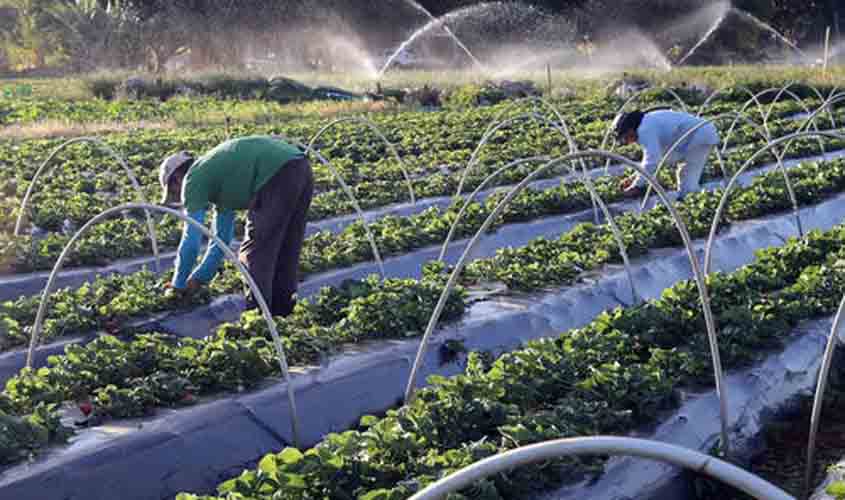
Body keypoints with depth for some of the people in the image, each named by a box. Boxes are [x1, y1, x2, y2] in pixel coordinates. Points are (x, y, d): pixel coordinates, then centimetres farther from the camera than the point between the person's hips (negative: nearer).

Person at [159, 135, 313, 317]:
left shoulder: (193, 179, 9)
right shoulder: (218, 179, 33)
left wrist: (178, 285, 18)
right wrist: (199, 278, 40)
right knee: (285, 252, 19)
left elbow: (191, 241, 6)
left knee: (255, 252, 1)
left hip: (277, 174, -9)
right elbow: (221, 238, 38)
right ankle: (282, 311, 24)